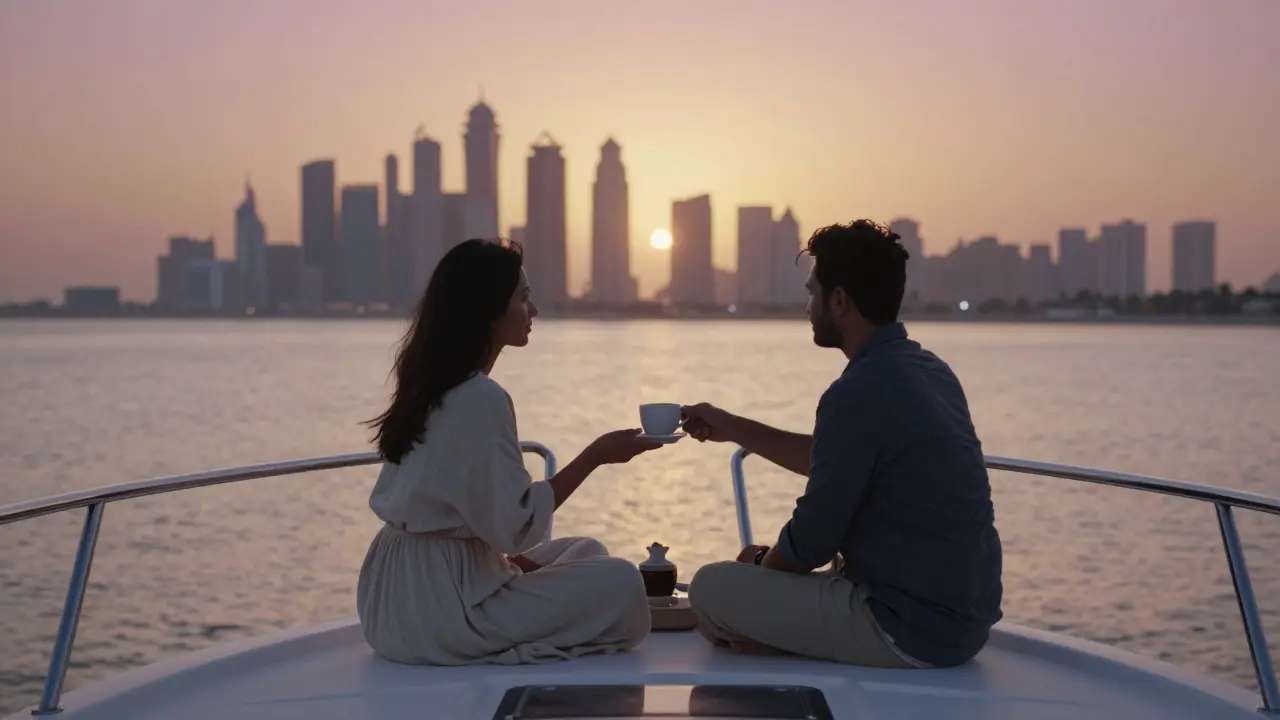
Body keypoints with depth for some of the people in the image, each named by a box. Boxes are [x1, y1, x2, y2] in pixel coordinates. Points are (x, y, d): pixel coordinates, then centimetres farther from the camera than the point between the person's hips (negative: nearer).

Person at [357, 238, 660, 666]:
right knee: (620, 583, -9)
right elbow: (516, 523, -19)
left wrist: (512, 557, 7)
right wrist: (596, 455, -13)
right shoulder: (481, 398, -19)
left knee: (586, 552, 19)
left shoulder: (433, 386, 10)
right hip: (438, 605, -9)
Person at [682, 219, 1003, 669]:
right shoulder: (926, 369, 8)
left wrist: (762, 564, 7)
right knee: (775, 570, 27)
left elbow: (809, 544, -15)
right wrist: (734, 428, 25)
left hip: (912, 632, -9)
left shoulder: (860, 393, -22)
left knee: (711, 589, -3)